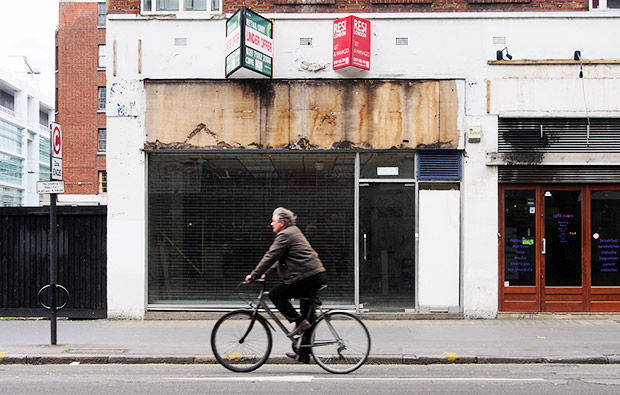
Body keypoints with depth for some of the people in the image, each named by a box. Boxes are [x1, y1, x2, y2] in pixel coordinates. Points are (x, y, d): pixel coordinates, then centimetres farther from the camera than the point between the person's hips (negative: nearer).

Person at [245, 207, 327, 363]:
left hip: (307, 278, -10)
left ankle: (299, 321, -8)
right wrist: (265, 273, 25)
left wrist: (253, 275, -3)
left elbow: (270, 257, -10)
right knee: (307, 311, 14)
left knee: (275, 294, -2)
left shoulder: (285, 235, -8)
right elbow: (279, 260, 29)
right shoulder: (294, 232, 24)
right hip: (318, 276, 10)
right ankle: (304, 353, 18)